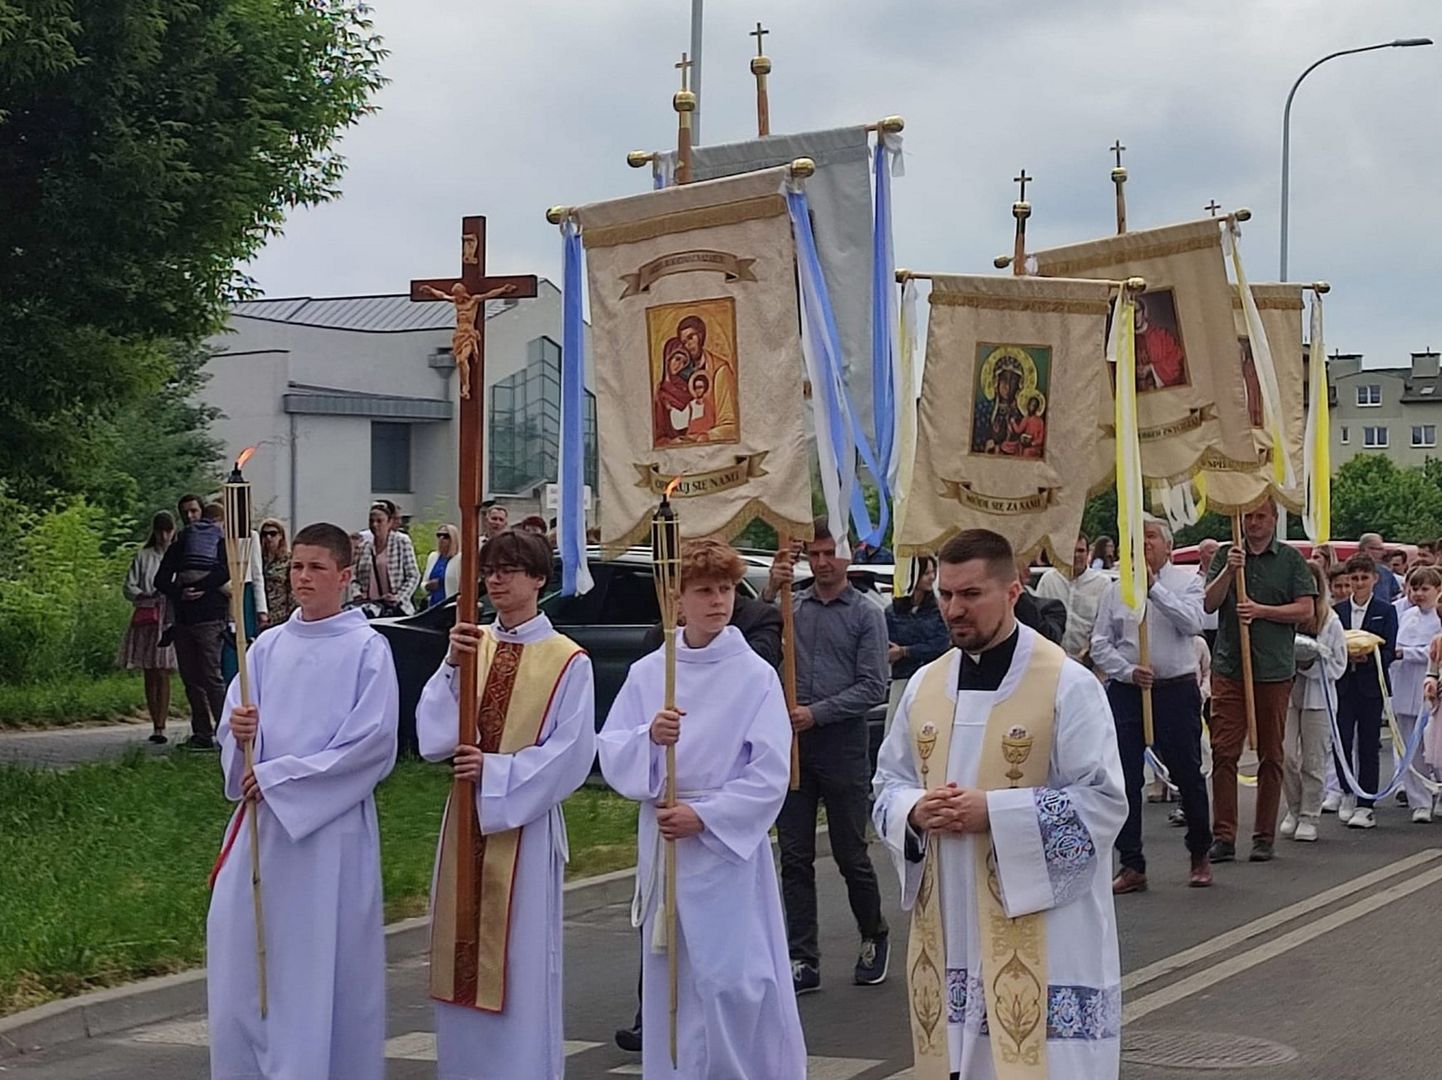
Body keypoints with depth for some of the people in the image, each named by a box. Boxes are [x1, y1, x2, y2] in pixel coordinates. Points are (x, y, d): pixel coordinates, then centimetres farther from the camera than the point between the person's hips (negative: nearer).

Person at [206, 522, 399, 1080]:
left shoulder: (367, 649, -4)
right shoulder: (268, 647, 10)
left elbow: (373, 741, -12)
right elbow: (231, 728, 10)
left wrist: (279, 775, -13)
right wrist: (240, 732, -15)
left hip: (332, 824, -5)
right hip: (264, 818, 5)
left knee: (323, 960, -2)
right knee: (243, 951, 3)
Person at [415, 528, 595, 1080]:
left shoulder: (567, 662, -5)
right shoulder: (470, 645, 8)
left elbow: (570, 752, -9)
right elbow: (433, 733, 1)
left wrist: (496, 772, -17)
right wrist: (452, 667, -13)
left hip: (525, 825, -5)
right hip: (466, 819, 5)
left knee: (520, 965, -2)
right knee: (464, 958, 8)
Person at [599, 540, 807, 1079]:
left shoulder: (755, 676, -5)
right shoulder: (644, 673, 5)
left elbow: (770, 775, -8)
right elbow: (610, 755, 2)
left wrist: (705, 816, -15)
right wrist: (648, 738, -17)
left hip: (729, 844, -3)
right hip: (661, 844, 4)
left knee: (732, 983, -7)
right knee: (668, 983, 8)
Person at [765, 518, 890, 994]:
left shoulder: (866, 615, 1)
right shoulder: (791, 606, 8)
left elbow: (873, 688, -6)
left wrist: (816, 713, -14)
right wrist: (770, 593, -17)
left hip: (843, 745, -3)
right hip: (792, 745, 3)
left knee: (851, 854, 4)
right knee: (795, 858, 3)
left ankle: (874, 938, 25)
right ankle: (802, 960, 8)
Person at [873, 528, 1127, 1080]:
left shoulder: (1067, 685, -8)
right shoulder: (925, 686, 9)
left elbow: (1103, 802, -11)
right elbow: (888, 786, 17)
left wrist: (992, 812, -18)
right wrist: (916, 811, -7)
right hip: (947, 928, 5)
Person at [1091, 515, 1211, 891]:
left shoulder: (1186, 581, 3)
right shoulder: (1116, 589, 8)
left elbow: (1192, 623, -16)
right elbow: (1100, 645, 6)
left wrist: (1153, 587, -19)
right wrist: (1129, 671, -10)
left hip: (1176, 690, -2)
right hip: (1125, 691, 2)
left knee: (1188, 775, 6)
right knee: (1125, 779, 0)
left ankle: (1200, 856, 25)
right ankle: (1132, 866, 8)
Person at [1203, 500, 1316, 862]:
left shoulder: (1291, 559, 5)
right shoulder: (1225, 556, 9)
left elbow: (1306, 609, -1)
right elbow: (1208, 604, 1)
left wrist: (1261, 610, -11)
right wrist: (1229, 570, -12)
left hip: (1274, 669, -1)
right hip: (1228, 667, 1)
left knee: (1271, 754, 5)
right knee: (1224, 751, -5)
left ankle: (1265, 836, 12)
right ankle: (1223, 835, -2)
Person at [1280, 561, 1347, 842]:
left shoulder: (1331, 622, -5)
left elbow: (1338, 665, -1)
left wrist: (1312, 663, -16)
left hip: (1318, 697, -1)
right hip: (1286, 693, 1)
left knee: (1313, 761, 4)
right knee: (1286, 757, -3)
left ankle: (1309, 818, 14)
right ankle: (1294, 811, 17)